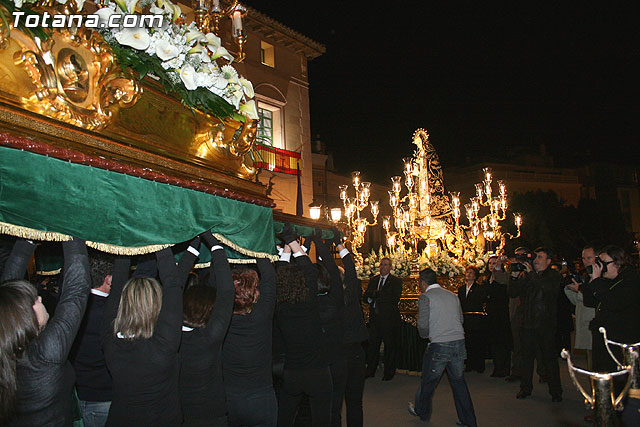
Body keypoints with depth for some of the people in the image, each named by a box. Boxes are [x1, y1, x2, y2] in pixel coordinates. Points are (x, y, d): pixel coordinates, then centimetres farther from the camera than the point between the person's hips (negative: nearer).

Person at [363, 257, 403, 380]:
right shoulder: (373, 280, 15)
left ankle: (389, 373, 17)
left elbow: (395, 298, -15)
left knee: (390, 346, 4)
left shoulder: (396, 281, -1)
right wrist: (370, 299, -10)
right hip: (375, 318, 4)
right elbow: (365, 297, 14)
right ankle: (370, 371, 19)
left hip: (389, 319, -4)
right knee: (372, 345, 7)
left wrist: (376, 294, -16)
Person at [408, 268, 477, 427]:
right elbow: (460, 319, 14)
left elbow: (423, 325, -12)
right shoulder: (452, 295, 13)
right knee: (459, 381, 16)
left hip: (439, 345, -5)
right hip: (459, 342, 6)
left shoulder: (425, 297, -5)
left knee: (428, 381, 14)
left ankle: (422, 412, 32)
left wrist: (425, 335, 7)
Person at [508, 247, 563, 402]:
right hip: (528, 324, 4)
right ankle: (526, 388, 23)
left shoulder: (554, 275, 0)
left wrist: (531, 273, -20)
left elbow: (550, 288, -22)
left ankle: (555, 391, 15)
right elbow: (512, 293, 4)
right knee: (527, 357, 11)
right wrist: (514, 276, -10)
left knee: (549, 358, 3)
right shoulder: (527, 276, 9)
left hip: (546, 325, -3)